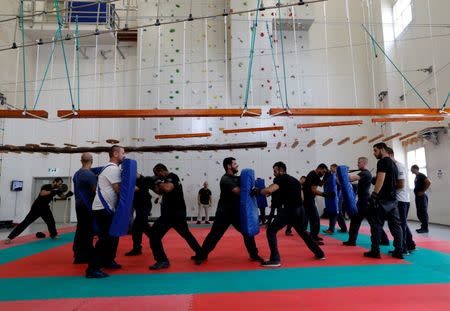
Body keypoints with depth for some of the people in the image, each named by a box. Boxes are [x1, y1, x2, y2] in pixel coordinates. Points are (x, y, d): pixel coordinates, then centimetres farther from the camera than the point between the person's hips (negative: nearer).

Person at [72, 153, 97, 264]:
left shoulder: (76, 174, 10)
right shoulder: (90, 174, -17)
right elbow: (96, 191, -16)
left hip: (79, 204, 8)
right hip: (88, 206, -8)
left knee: (80, 229, 12)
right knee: (88, 231, -2)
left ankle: (79, 255, 18)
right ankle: (86, 256, 3)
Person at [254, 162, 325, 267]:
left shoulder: (281, 179, -6)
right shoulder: (295, 180, 20)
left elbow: (269, 190, -22)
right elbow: (300, 197, 24)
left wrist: (257, 191, -7)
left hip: (288, 210, -8)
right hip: (299, 210, 8)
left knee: (271, 231, -1)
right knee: (303, 232, 29)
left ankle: (275, 259, -6)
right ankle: (319, 253, 37)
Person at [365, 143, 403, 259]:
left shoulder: (383, 162, -9)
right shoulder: (393, 163, 20)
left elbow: (380, 180, -19)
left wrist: (374, 195, -19)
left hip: (383, 199, -9)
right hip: (393, 199, 9)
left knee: (376, 224, -3)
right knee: (395, 225, 10)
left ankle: (375, 251, 0)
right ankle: (399, 251, 14)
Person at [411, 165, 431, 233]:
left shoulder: (421, 175, -9)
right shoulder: (416, 177, 18)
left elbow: (429, 182, -23)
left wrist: (423, 191, -19)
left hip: (422, 197, -9)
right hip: (417, 197, 9)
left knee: (423, 212, -6)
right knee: (419, 213, 11)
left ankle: (425, 228, -2)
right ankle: (423, 227, 17)